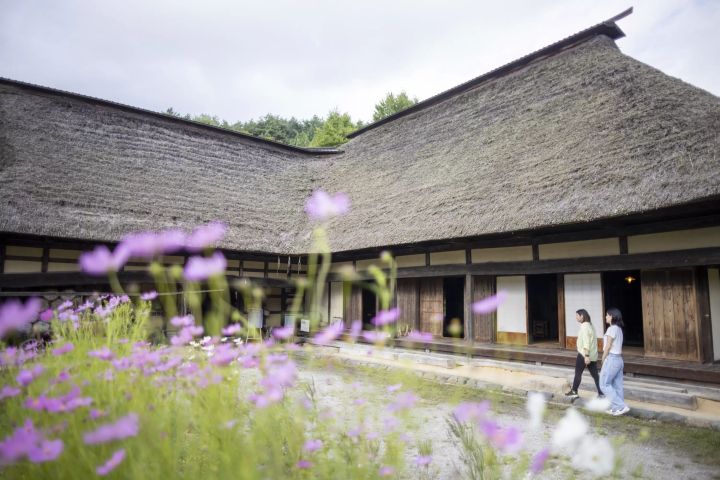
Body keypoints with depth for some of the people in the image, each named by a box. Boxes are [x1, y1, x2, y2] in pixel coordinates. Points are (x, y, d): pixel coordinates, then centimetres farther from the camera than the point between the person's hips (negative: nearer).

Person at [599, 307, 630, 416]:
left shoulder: (612, 328, -15)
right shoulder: (619, 329, 12)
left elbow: (608, 346, -14)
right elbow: (619, 347, 13)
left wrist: (603, 360, -3)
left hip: (611, 359, -9)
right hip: (619, 359, 9)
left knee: (604, 384, 0)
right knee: (617, 385, 11)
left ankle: (621, 406, -4)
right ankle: (617, 408, 15)